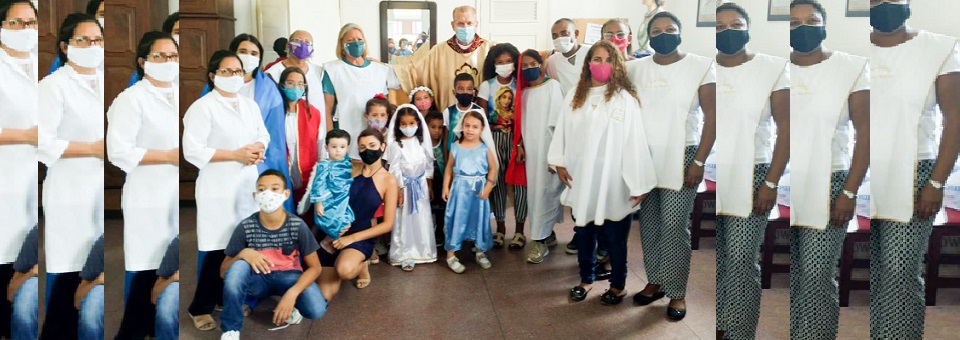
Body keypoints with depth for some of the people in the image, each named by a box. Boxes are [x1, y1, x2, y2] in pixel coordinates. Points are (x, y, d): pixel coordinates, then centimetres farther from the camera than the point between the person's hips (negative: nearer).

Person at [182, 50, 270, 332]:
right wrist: (236, 155, -19)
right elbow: (193, 151, -16)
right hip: (219, 189, -6)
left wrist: (259, 148, -3)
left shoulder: (250, 105, 11)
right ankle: (200, 308, 13)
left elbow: (263, 134, 21)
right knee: (219, 249, -3)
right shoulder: (202, 107, -10)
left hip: (248, 185, 6)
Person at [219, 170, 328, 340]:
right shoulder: (245, 227, -15)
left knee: (317, 309, -30)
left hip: (288, 277, -1)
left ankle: (288, 305, 6)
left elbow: (314, 267, -11)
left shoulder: (297, 226, -16)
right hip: (258, 278, 1)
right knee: (238, 267, -34)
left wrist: (292, 293, -27)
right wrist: (243, 254, -31)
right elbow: (223, 271, -9)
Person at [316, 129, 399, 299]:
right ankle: (339, 262, 27)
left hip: (361, 238, -3)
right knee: (324, 295, -4)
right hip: (334, 234, 3)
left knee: (344, 270, -37)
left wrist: (352, 238, -14)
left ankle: (362, 266, 1)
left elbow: (387, 224, -7)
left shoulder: (389, 180, -5)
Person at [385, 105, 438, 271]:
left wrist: (429, 185, 7)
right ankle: (405, 256, 8)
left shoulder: (422, 141, 1)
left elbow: (429, 164, 7)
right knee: (405, 221, 2)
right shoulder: (395, 145, -13)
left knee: (423, 219, 11)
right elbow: (394, 169, -13)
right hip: (405, 186, -4)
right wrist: (399, 190, -14)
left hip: (421, 185, 4)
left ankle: (422, 251, 25)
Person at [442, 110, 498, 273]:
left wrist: (488, 188, -9)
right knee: (456, 219, 2)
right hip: (459, 188, 0)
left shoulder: (485, 148, -4)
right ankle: (451, 255, 11)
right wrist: (446, 187, -1)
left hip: (478, 189, 1)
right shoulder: (456, 147, -2)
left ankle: (480, 251, 28)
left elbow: (493, 169, 1)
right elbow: (449, 168, 5)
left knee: (479, 219, 10)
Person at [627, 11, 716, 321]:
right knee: (648, 224, 9)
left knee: (674, 225, -4)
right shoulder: (637, 69, 6)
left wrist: (699, 161, -11)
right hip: (643, 157, 4)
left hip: (681, 157, -4)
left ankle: (677, 293, 10)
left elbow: (711, 117, -6)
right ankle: (655, 282, 25)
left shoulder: (701, 66, -5)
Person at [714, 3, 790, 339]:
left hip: (750, 176, -2)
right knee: (715, 258, 8)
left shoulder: (772, 68, -1)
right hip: (712, 178, 3)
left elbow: (785, 127, -3)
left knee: (741, 260, -3)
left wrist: (770, 183, -9)